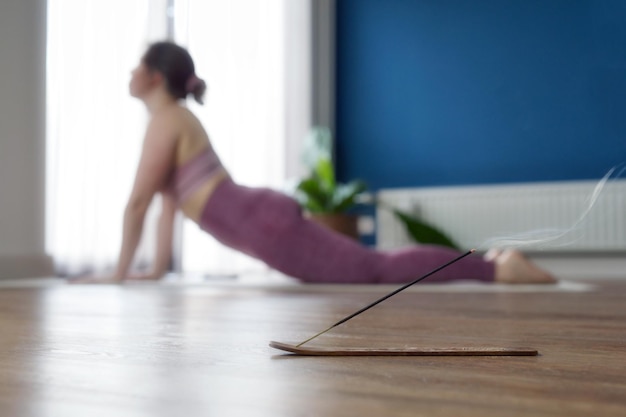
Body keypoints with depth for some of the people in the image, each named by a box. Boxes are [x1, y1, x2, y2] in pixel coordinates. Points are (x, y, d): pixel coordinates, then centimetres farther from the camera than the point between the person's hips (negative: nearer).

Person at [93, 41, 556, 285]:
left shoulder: (165, 121, -6)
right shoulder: (175, 117, 22)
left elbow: (137, 202, -9)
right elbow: (169, 199, 25)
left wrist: (121, 273, -1)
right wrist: (158, 269, 25)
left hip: (265, 224, -9)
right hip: (265, 217, 9)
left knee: (372, 268, -14)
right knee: (366, 265, 13)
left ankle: (494, 266, -16)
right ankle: (482, 262, 13)